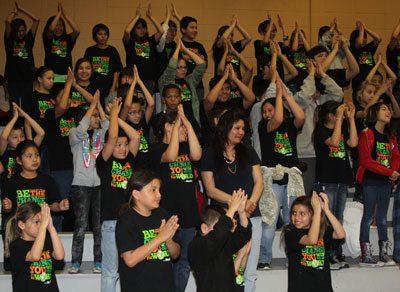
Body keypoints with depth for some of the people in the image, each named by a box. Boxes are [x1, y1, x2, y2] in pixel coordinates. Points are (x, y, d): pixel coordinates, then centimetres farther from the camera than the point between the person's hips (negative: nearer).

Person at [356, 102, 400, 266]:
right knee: (368, 217, -5)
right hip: (370, 181, -6)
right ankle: (365, 256, -2)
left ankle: (384, 254, 16)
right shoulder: (366, 134, -7)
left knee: (382, 218, 11)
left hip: (386, 181, 7)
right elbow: (366, 161, -14)